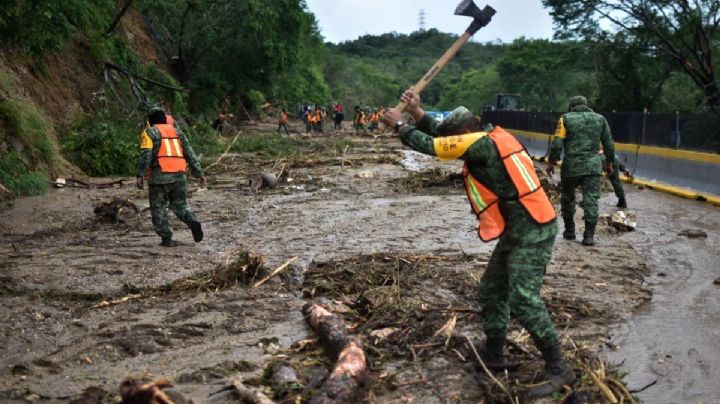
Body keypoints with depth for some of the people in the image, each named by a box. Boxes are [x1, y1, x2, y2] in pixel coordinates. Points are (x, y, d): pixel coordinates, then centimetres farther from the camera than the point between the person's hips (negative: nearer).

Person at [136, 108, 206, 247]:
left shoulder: (149, 133, 5)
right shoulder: (177, 132, 19)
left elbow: (145, 154, -11)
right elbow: (190, 154, 14)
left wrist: (140, 175, -12)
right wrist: (199, 174, 12)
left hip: (159, 177, -4)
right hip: (179, 176, 4)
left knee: (158, 209, 7)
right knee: (180, 206, 14)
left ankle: (167, 238, 0)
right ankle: (193, 222, -12)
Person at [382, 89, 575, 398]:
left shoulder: (479, 143, -17)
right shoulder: (491, 138, 10)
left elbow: (431, 146, -9)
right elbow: (443, 137, 20)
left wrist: (400, 125, 6)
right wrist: (418, 114, 18)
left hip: (532, 232, -10)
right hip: (520, 230, 10)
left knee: (523, 301, -12)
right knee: (491, 291, 15)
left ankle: (558, 369, -3)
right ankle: (493, 355, 25)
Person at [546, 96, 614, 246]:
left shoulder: (566, 119, 0)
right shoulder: (600, 119, 9)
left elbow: (557, 144, -7)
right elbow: (609, 144, 12)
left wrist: (552, 162, 0)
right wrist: (609, 162, 23)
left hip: (571, 166, -1)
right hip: (593, 166, 2)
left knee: (568, 198, 15)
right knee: (591, 200, 0)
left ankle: (569, 231, 22)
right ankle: (589, 235, -6)